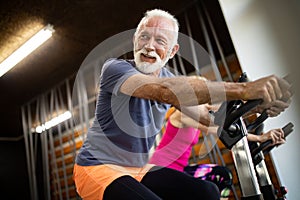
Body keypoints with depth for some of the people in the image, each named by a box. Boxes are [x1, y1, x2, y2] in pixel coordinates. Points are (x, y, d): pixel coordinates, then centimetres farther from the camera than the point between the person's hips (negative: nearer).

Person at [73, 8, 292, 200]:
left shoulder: (167, 78, 3)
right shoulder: (114, 68, -19)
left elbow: (207, 116, -2)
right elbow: (164, 91, -37)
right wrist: (243, 89, -44)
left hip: (140, 169, 6)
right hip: (99, 168, -6)